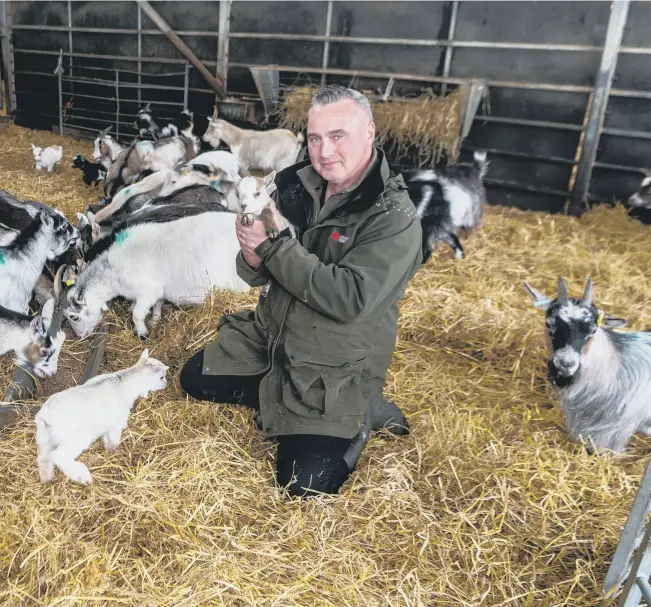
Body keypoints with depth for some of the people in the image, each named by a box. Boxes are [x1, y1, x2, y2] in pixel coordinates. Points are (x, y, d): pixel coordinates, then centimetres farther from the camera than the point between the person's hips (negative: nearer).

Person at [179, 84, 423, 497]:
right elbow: (256, 276, 1)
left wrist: (270, 245, -27)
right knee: (195, 380, 8)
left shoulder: (395, 218, -21)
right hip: (269, 333, 6)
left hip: (335, 367, -6)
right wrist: (252, 257, -25)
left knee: (304, 483, -13)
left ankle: (358, 414, 12)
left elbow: (350, 299, -31)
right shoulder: (295, 186, -4)